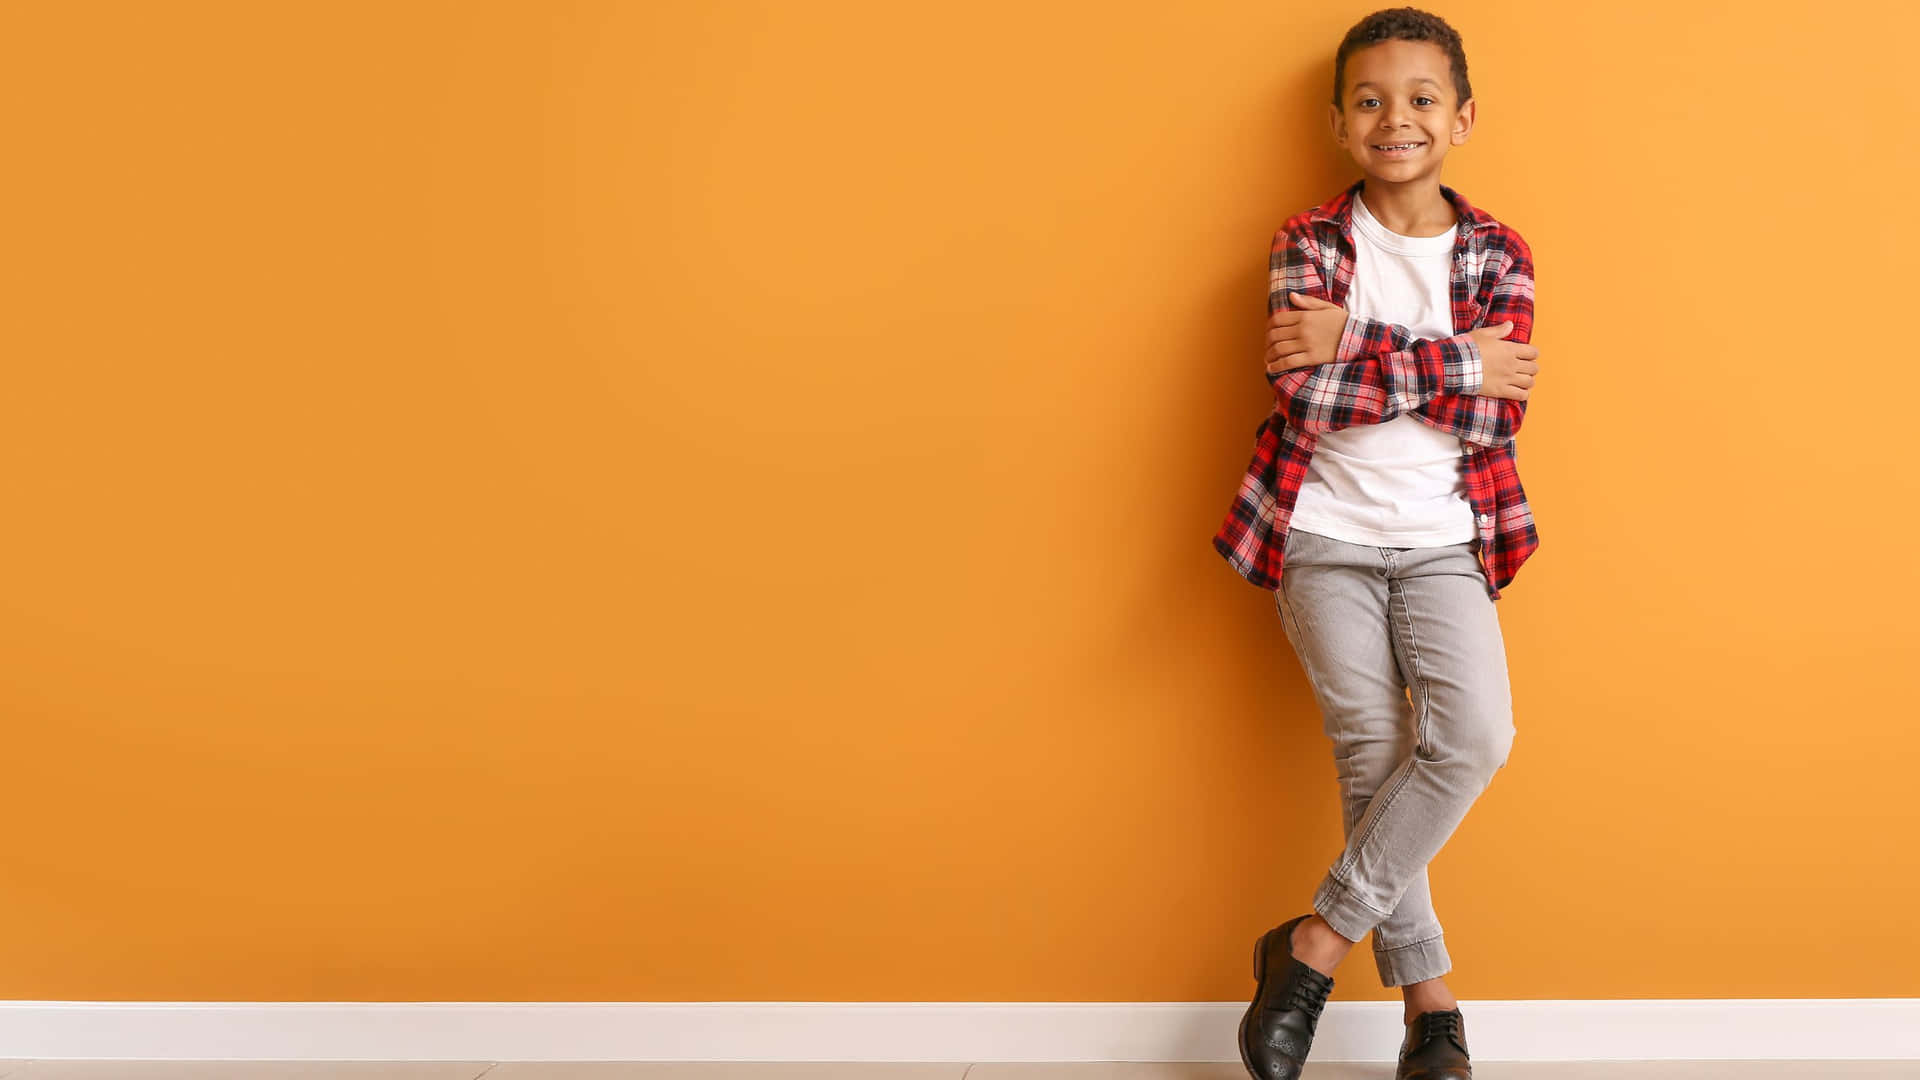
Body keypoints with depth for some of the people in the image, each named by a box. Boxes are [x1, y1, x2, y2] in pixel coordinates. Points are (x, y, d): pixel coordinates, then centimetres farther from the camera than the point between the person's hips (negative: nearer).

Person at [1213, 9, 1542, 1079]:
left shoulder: (1497, 253, 4)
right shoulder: (1310, 243, 0)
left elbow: (1500, 413, -11)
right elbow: (1306, 396, -16)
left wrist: (1359, 341, -17)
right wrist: (1456, 364, -14)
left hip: (1443, 539, 1)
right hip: (1324, 536, -1)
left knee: (1473, 734, -19)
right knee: (1372, 752, -5)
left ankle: (1316, 944, -5)